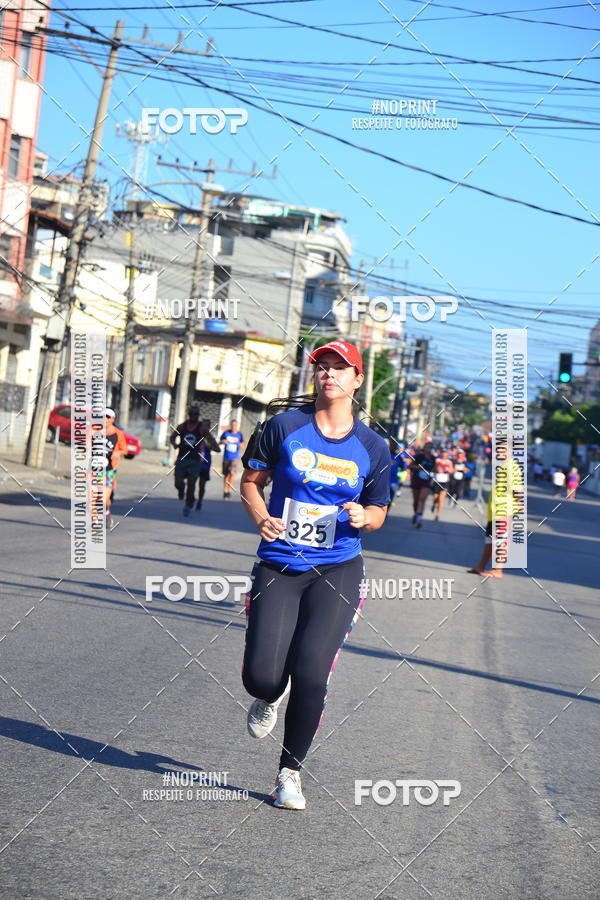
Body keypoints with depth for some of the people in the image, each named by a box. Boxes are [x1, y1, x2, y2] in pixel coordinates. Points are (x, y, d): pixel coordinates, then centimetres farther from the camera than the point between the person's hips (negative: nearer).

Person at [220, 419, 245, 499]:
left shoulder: (239, 434, -1)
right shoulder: (226, 433, 0)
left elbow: (242, 444, 12)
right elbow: (219, 442, 10)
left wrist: (241, 445, -11)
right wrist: (223, 442, -12)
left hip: (235, 457, -2)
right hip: (226, 456, 2)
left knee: (232, 472, -20)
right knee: (226, 475, 7)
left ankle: (229, 491, -13)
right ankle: (225, 491, 21)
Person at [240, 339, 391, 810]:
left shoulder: (372, 448, 2)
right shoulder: (283, 426, -1)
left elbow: (378, 510, 13)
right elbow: (250, 481, 9)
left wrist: (363, 516, -11)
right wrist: (262, 519, -11)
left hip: (337, 572, 0)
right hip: (278, 566, 0)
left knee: (310, 676, -13)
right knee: (261, 677, -11)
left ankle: (290, 772, 12)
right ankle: (272, 697, 31)